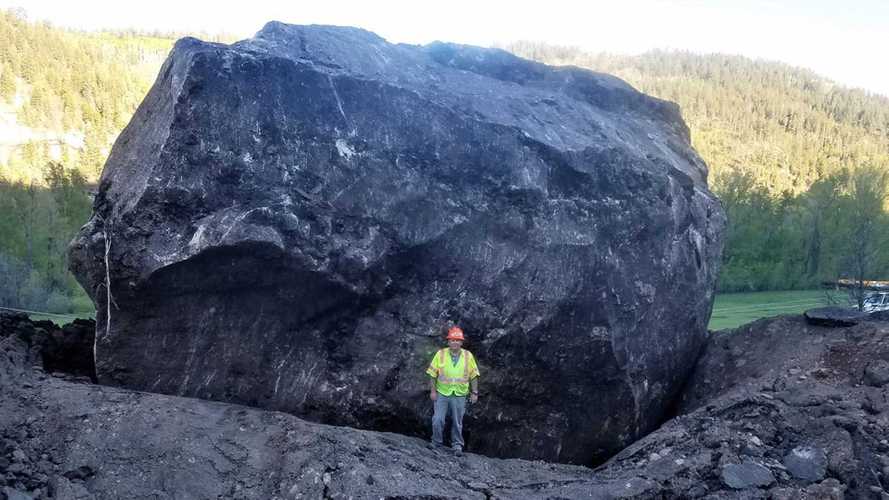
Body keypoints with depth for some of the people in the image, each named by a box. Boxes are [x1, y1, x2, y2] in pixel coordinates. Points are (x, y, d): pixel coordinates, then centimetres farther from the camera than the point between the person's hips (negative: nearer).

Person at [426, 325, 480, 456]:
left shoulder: (468, 356, -1)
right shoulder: (440, 354, -4)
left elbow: (473, 375, 5)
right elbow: (432, 374, 0)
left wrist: (474, 392, 1)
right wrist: (432, 391, -5)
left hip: (459, 395, 0)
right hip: (442, 394, 0)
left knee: (457, 422, 7)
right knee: (438, 420, -2)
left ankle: (457, 445, 22)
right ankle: (436, 443, 17)